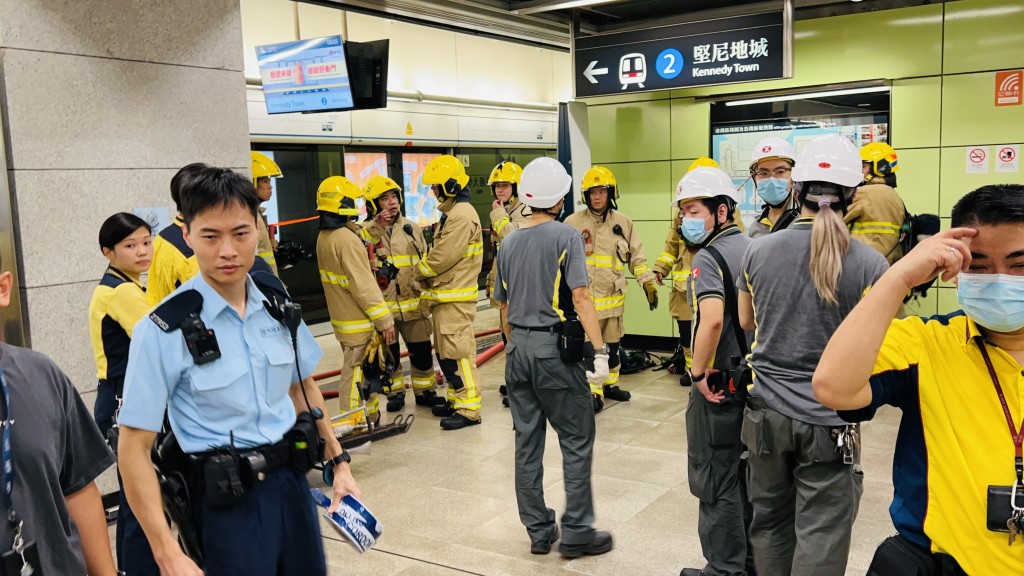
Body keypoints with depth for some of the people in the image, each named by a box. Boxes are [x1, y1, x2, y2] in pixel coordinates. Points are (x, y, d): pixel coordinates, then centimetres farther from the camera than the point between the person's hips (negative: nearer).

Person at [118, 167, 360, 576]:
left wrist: (339, 461, 14)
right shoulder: (164, 331, -16)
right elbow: (134, 448, -13)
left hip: (291, 482, 5)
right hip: (229, 501, -5)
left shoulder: (277, 305, -1)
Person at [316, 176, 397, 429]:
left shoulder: (324, 237, 7)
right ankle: (355, 425, 9)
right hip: (358, 323, -10)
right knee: (356, 373, 0)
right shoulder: (346, 239, -23)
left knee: (365, 369, 21)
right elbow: (364, 286, -23)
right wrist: (384, 320, -19)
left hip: (342, 318, 10)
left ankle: (371, 415, 34)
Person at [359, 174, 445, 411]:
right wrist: (375, 230, -28)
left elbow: (425, 262, 16)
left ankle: (424, 391, 26)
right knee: (388, 353, 9)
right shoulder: (366, 231, -2)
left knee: (421, 351, 9)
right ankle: (395, 393, 26)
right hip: (382, 305, -3)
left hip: (413, 302, 3)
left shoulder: (412, 228, 9)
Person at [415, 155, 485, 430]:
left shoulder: (461, 214, -16)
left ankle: (469, 408, -2)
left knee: (457, 352, -8)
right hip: (445, 295, 11)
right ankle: (457, 399, 26)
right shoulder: (452, 213, 18)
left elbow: (443, 256, -20)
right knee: (446, 352, 16)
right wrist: (426, 274, 4)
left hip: (455, 297, -10)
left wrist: (420, 273, -4)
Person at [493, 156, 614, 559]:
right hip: (555, 348, -6)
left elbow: (504, 305, 14)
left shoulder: (509, 243, 9)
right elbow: (580, 297, -17)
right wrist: (599, 350, -18)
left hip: (518, 348, 6)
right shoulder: (566, 237, -8)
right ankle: (576, 533, 9)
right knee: (576, 441, 5)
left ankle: (538, 530, 20)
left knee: (527, 442, 10)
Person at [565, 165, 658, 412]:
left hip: (614, 297, 4)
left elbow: (637, 256, 10)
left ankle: (610, 384, 31)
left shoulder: (623, 222, 6)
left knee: (612, 345, 15)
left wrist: (648, 282, 2)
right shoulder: (573, 223, -4)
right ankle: (594, 392, 7)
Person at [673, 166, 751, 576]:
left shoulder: (709, 256, -17)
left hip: (718, 384, -8)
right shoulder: (752, 249, 7)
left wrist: (698, 373, -22)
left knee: (714, 480, 5)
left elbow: (712, 319, -32)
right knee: (744, 473, 20)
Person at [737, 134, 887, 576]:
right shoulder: (869, 264, -12)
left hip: (766, 412, 3)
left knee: (770, 523, 18)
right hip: (829, 419, -3)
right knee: (821, 540, 7)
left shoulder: (758, 251, -4)